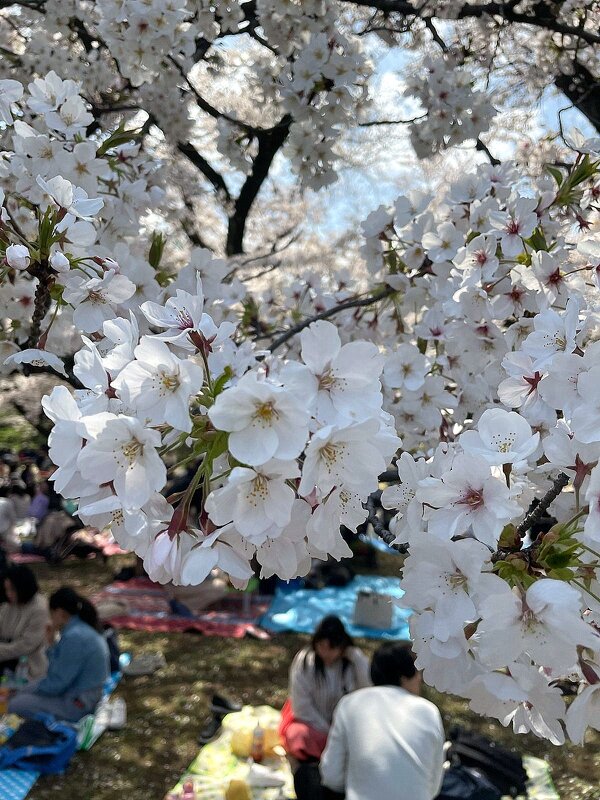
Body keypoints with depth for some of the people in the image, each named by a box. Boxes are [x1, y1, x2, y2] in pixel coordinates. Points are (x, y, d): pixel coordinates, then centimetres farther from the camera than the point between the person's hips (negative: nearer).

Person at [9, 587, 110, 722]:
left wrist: (37, 690, -4)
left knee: (15, 706, -6)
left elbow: (58, 682, -21)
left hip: (77, 706, -10)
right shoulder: (84, 628, 5)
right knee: (21, 694, 18)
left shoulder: (74, 637, -26)